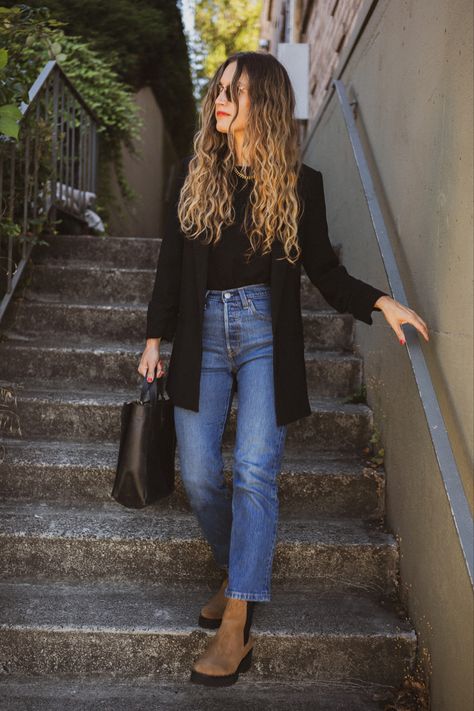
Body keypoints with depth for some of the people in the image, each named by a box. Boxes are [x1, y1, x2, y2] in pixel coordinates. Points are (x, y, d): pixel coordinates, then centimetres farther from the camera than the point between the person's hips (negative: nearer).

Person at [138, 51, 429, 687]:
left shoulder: (299, 183, 3)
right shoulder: (194, 174, 9)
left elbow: (323, 268, 7)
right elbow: (172, 262, 11)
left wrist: (380, 302, -8)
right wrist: (155, 338, 8)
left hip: (264, 332, -3)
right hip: (203, 333, 3)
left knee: (255, 471, -13)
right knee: (199, 476, -1)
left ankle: (236, 627, -9)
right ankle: (239, 574, 24)